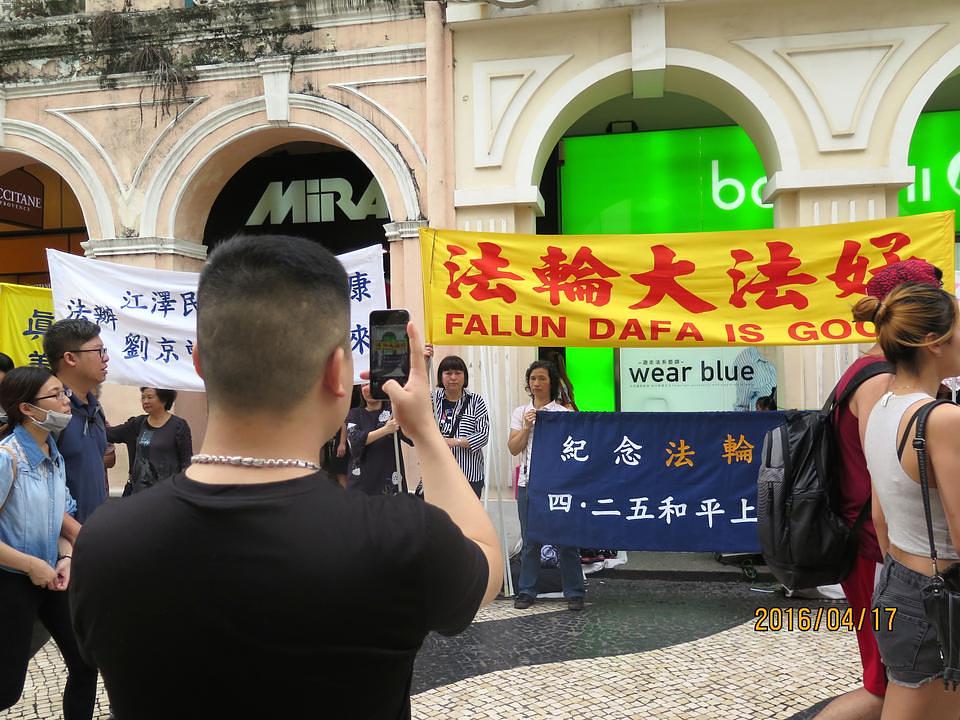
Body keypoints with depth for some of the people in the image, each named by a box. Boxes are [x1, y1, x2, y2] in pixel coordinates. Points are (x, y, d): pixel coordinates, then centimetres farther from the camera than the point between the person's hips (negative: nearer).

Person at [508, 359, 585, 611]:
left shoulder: (563, 413, 0)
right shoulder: (520, 413, 10)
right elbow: (514, 448, 3)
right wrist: (527, 427, -8)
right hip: (528, 482, 3)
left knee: (565, 538, -1)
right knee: (529, 540, 7)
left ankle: (574, 593, 7)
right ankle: (526, 591, 15)